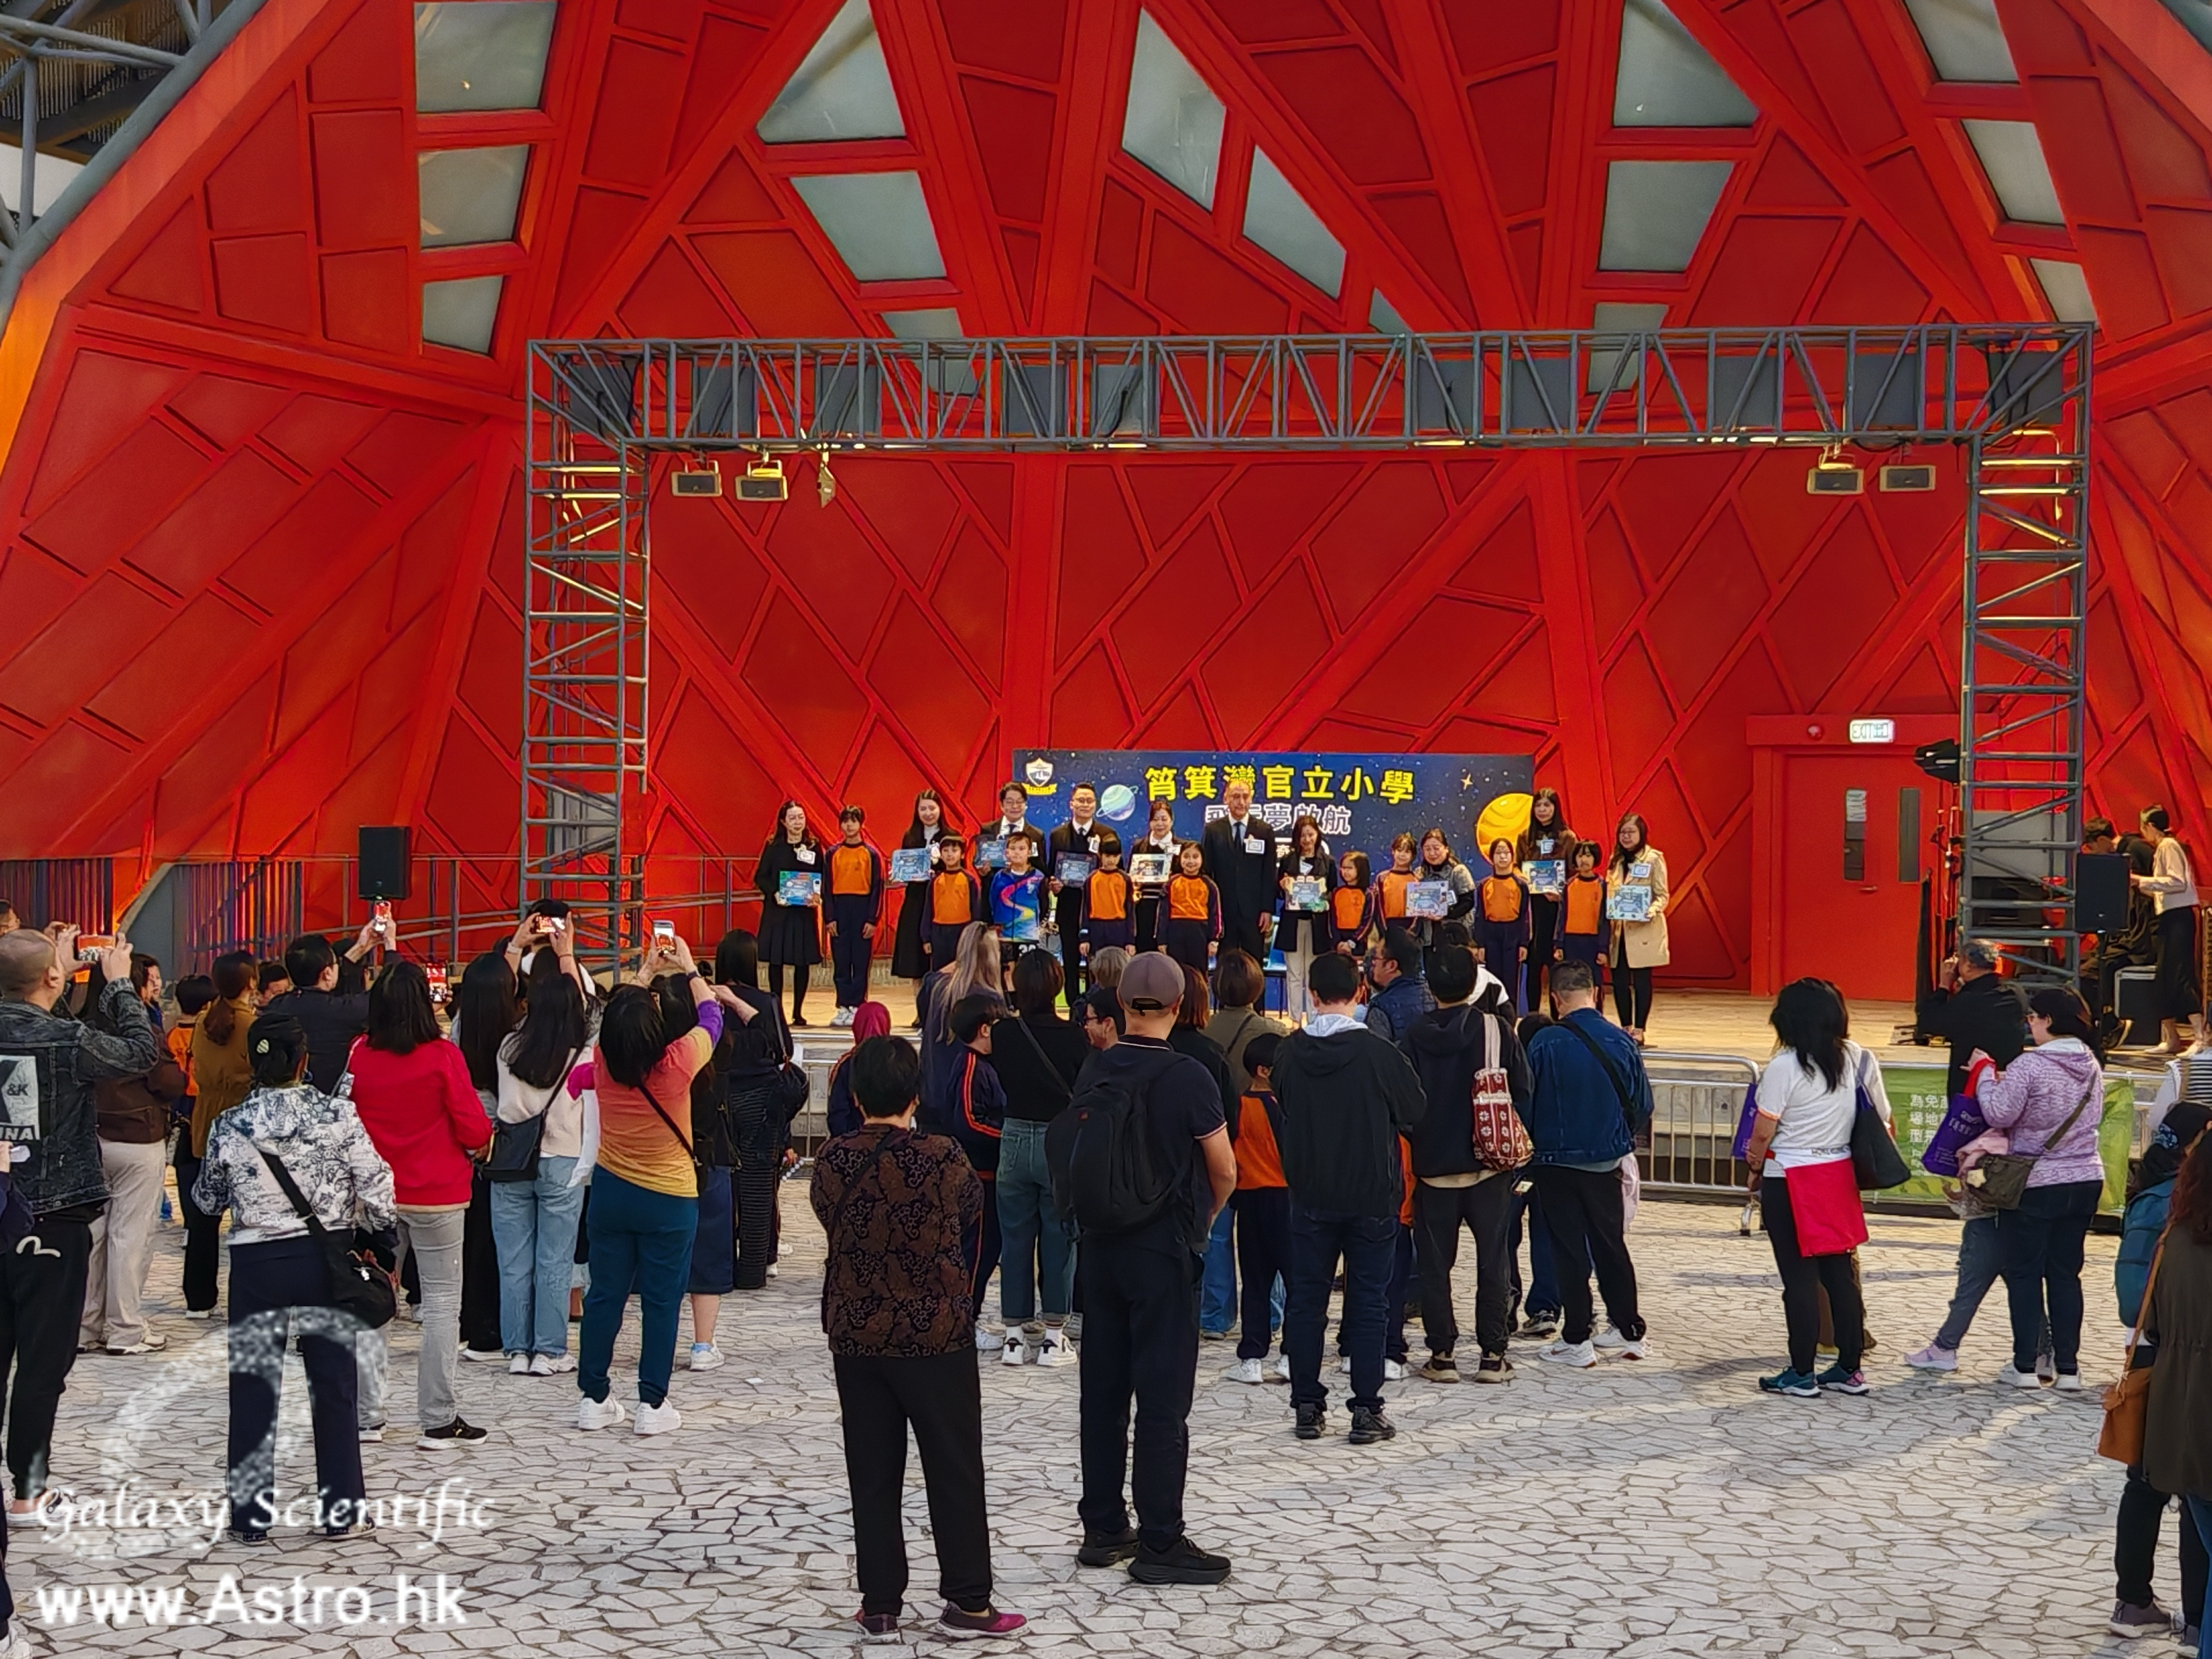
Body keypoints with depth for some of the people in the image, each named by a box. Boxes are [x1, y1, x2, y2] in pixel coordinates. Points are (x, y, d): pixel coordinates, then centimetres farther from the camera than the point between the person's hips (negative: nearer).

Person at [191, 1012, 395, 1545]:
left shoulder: (229, 1127, -6)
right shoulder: (340, 1118, -10)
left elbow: (207, 1202, 8)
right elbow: (378, 1195, -9)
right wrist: (376, 1235, 10)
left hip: (256, 1263, 0)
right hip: (327, 1260, 0)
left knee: (253, 1389, 9)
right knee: (334, 1385, 10)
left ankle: (251, 1516, 12)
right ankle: (341, 1510, 15)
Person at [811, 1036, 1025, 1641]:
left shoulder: (833, 1161, -7)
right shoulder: (943, 1158, -12)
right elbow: (973, 1210, 5)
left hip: (856, 1336, 3)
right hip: (937, 1334, -2)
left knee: (873, 1476, 10)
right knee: (955, 1472, 7)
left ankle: (880, 1606, 12)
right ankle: (967, 1602, 11)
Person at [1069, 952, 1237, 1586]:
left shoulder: (1095, 1071, 1)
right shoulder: (1186, 1077, -14)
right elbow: (1224, 1172, -6)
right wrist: (1202, 1218, 14)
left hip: (1100, 1244, 6)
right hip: (1163, 1250, -5)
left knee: (1103, 1390, 12)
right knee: (1163, 1397, -1)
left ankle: (1103, 1528, 20)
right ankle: (1159, 1543, 2)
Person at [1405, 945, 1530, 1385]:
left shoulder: (1415, 1036, -5)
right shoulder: (1495, 1028, -7)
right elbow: (1522, 1090, -3)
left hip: (1432, 1164, 1)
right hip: (1489, 1165, -1)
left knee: (1435, 1263, 7)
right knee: (1493, 1261, 7)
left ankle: (1442, 1354, 8)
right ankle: (1493, 1355, 7)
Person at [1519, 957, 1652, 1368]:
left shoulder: (1545, 1043, -15)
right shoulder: (1621, 1041, -6)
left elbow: (1526, 1104, -8)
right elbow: (1643, 1105, 2)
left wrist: (1530, 1148, 9)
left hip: (1558, 1162, -3)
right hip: (1607, 1161, 3)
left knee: (1569, 1250, 5)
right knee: (1611, 1245, 16)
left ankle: (1577, 1340, 7)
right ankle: (1629, 1331, 22)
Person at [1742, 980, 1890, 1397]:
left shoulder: (1784, 1067, -16)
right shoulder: (1857, 1059, 0)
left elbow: (1763, 1132, -12)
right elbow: (1881, 1119, 5)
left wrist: (1756, 1167, 7)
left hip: (1790, 1182, -5)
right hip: (1839, 1176, 6)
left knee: (1799, 1277, 1)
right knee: (1840, 1273, 12)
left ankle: (1801, 1374, 7)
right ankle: (1850, 1368, 18)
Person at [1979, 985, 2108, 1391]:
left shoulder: (2029, 1066, -19)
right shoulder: (2092, 1065, 4)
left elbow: (1999, 1115, -18)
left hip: (2035, 1185, -6)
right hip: (2085, 1180, 6)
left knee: (2024, 1274, 4)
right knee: (2066, 1273, 12)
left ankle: (2025, 1366, 6)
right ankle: (2068, 1367, 13)